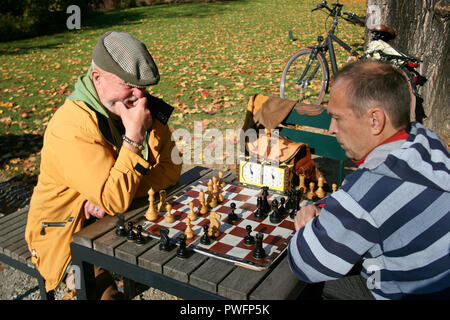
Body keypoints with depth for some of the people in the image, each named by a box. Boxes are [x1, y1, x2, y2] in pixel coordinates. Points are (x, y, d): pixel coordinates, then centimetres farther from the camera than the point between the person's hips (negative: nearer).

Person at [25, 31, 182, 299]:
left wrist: (113, 195, -21)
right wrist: (134, 136, -32)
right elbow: (115, 201, -29)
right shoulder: (72, 125, -26)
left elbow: (170, 168, -8)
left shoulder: (138, 104, -4)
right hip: (69, 234, -5)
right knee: (107, 286, -28)